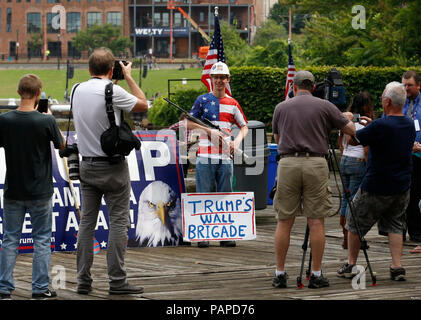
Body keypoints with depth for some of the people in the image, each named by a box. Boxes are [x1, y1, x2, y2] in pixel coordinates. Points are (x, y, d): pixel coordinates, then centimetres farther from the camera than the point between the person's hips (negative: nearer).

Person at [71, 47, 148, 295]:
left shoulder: (77, 90, 5)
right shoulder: (113, 91, -14)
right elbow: (143, 105, 0)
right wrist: (129, 77, 10)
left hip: (87, 165, 6)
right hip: (113, 167, -6)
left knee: (87, 221, 8)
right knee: (118, 221, -2)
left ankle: (83, 280, 8)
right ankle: (117, 281, -3)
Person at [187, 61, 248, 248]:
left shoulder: (233, 103, 12)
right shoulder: (202, 100, 4)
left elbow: (244, 126, 19)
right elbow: (189, 124, 2)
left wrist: (237, 140, -2)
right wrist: (209, 130, -12)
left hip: (225, 157, 3)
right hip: (205, 157, -3)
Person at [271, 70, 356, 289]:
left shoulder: (281, 108, 11)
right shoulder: (324, 106, 5)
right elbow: (351, 130, 11)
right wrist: (346, 118, 33)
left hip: (288, 163, 1)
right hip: (315, 164, -1)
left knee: (284, 222, 6)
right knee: (316, 221, 2)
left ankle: (280, 274, 7)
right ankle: (316, 275, 3)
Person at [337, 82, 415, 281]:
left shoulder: (380, 126, -22)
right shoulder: (410, 125, 2)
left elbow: (351, 140, -12)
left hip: (376, 189, -6)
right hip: (402, 188, 6)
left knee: (355, 224, 11)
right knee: (394, 226, 14)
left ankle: (351, 265, 16)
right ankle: (397, 267, 1)